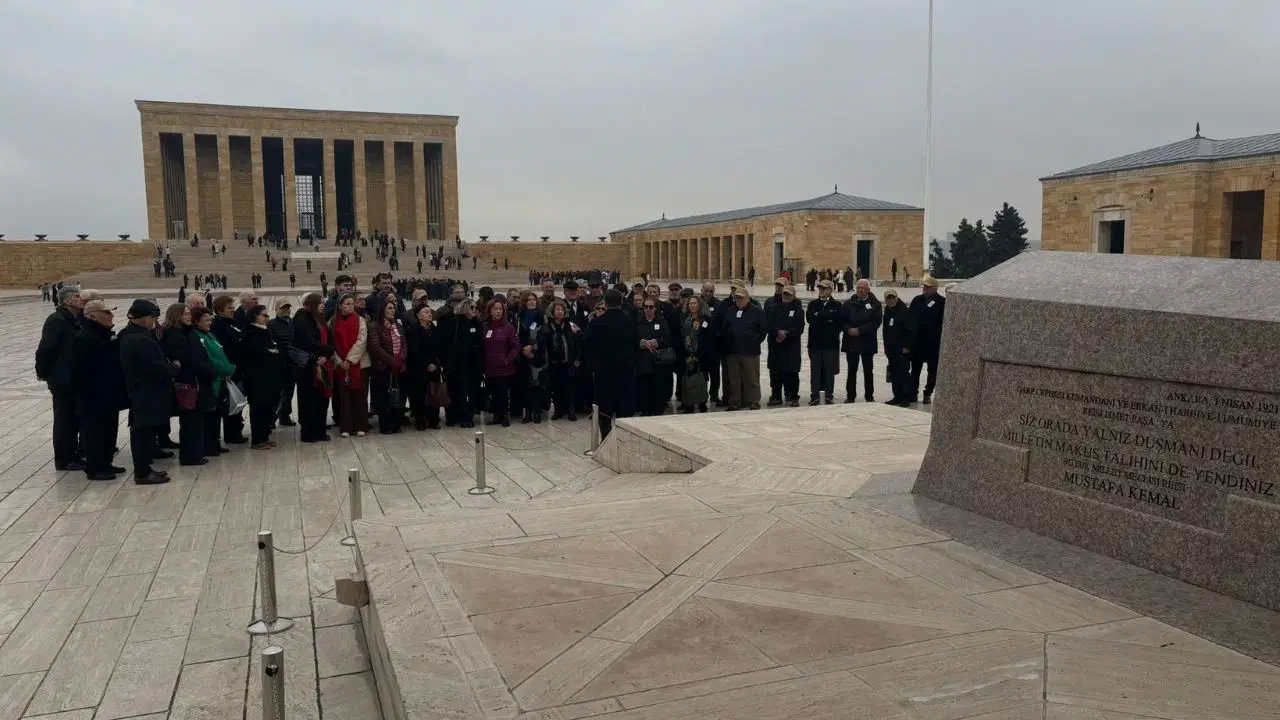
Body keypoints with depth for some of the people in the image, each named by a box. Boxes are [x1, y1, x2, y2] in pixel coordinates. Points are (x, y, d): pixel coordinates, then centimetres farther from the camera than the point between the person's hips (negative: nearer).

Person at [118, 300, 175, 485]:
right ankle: (142, 473, 2)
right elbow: (156, 367, -23)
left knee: (142, 431, 16)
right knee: (144, 432, -4)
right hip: (147, 394, -11)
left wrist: (168, 365, 1)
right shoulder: (140, 340, -22)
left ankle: (143, 468, 25)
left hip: (139, 391, 11)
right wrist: (174, 369, -7)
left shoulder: (129, 336, 12)